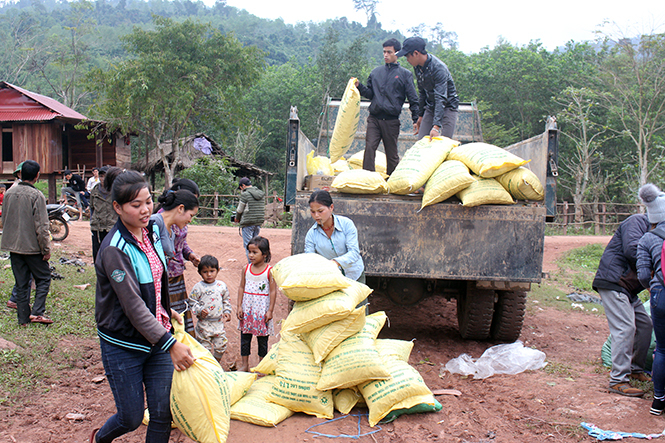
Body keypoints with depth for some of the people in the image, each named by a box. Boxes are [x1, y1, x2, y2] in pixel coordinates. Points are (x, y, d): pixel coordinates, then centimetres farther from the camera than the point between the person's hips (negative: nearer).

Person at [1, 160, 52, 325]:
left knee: (21, 283, 12)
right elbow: (41, 226, -17)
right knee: (43, 278, 9)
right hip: (32, 247, -6)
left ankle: (23, 318, 16)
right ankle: (37, 312, -3)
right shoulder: (36, 196, -16)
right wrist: (46, 249, -9)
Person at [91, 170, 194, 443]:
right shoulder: (114, 250, -23)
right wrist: (170, 344, -30)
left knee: (163, 413, 5)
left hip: (156, 336, 6)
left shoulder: (152, 231, 0)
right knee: (132, 418, 9)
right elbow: (133, 306, -27)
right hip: (123, 345, -6)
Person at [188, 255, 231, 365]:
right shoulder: (198, 287, -7)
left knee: (221, 344, 9)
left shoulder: (222, 286, 3)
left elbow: (226, 300, 15)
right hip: (204, 323, -3)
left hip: (219, 322, 3)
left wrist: (227, 312, 5)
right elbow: (192, 302, -2)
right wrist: (199, 311, -17)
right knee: (204, 345, 5)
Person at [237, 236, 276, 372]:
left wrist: (270, 310, -9)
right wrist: (239, 307, 1)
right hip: (247, 309, 3)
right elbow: (241, 288, 6)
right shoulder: (246, 269, 3)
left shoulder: (270, 271, -8)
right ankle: (244, 364, 21)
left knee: (262, 338, 7)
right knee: (245, 336, 8)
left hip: (262, 309, -3)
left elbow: (273, 291, -7)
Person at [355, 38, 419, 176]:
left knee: (392, 154, 6)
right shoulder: (376, 72, 14)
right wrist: (359, 86, -2)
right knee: (369, 148, -11)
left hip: (392, 121, -2)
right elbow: (370, 93, 17)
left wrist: (416, 120, -4)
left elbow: (413, 99, 3)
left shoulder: (405, 74, 4)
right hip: (374, 119, 2)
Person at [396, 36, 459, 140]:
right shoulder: (417, 67, -2)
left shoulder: (438, 68, -26)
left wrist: (436, 127, -40)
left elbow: (441, 99, -32)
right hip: (430, 107, 7)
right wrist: (420, 115, 15)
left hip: (447, 106, -7)